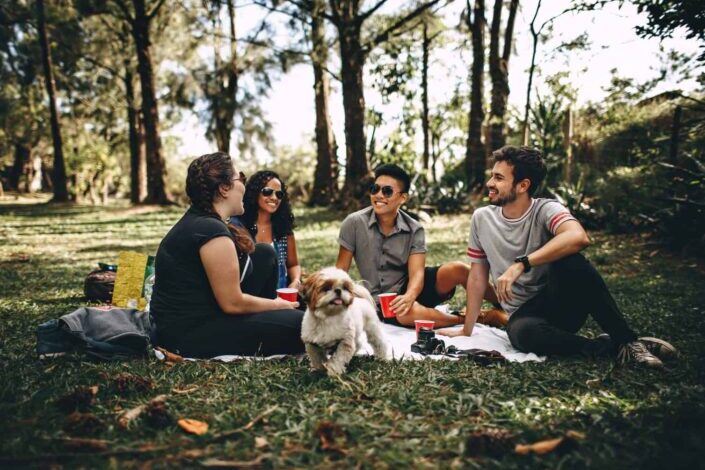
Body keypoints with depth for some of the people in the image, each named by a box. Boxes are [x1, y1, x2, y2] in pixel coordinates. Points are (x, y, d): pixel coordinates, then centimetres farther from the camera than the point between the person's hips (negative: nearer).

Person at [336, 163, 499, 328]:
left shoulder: (414, 230, -7)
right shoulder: (355, 223, -10)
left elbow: (416, 273, -16)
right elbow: (341, 270, -4)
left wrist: (409, 296, -38)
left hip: (410, 289, 2)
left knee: (457, 269, -24)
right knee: (409, 313, -37)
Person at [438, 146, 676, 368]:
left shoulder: (545, 210, -11)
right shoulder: (481, 219, 1)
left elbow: (578, 237, -34)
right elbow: (477, 276, 7)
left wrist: (520, 264, -37)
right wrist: (467, 330, 6)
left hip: (563, 303, -2)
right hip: (524, 313, 2)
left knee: (568, 260, -34)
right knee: (522, 333, -36)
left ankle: (626, 340, -19)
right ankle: (608, 347, -15)